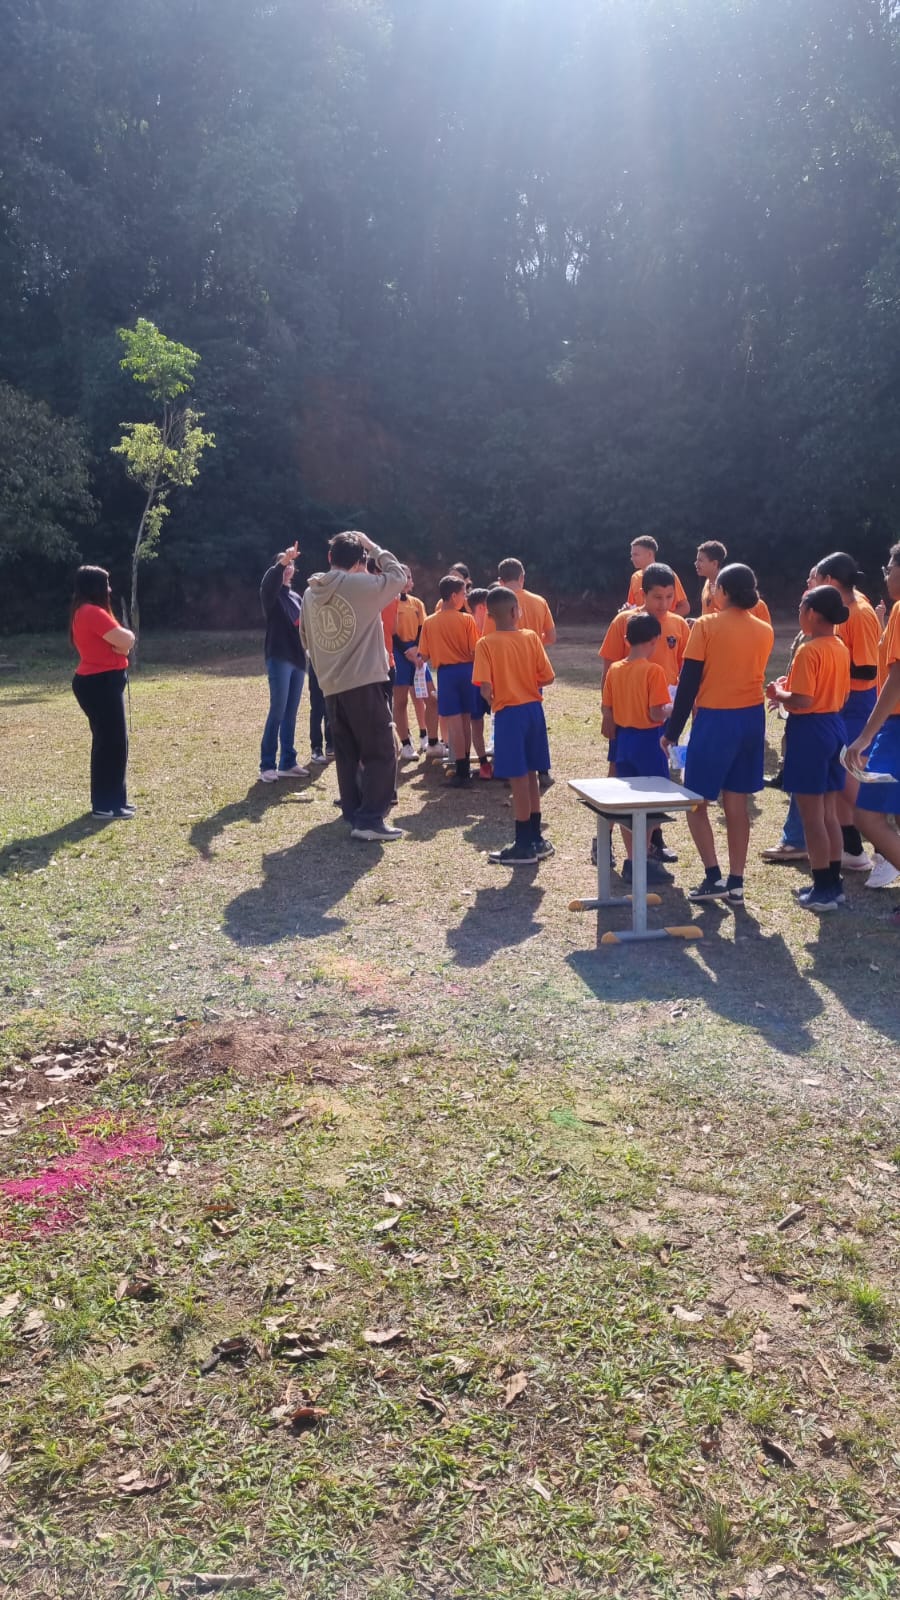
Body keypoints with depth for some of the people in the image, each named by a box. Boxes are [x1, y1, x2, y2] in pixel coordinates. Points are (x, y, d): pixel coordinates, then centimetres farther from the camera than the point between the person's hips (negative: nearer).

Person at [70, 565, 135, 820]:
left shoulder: (84, 612, 16)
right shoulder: (93, 613, -18)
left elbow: (117, 644, 17)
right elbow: (126, 641, -23)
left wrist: (120, 640, -4)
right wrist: (126, 635, -1)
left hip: (98, 682, 11)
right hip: (100, 684, -11)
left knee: (109, 741, 16)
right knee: (111, 742, -7)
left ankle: (110, 800, 23)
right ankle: (105, 806, -2)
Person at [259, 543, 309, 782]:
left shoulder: (296, 598, 20)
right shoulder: (271, 594, 0)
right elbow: (269, 581, -24)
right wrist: (282, 561, -40)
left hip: (298, 659, 7)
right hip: (279, 659, -7)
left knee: (290, 713, 8)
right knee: (277, 712, -12)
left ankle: (287, 763, 13)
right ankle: (267, 766, -9)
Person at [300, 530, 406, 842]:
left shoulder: (311, 592, 10)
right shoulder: (363, 585, -9)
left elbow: (306, 638, 20)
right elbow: (398, 574, 8)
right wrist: (372, 547, 14)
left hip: (331, 686, 7)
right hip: (363, 683, -7)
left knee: (347, 754, 16)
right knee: (380, 752, -2)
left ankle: (354, 814, 21)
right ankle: (370, 819, -9)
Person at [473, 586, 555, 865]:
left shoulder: (486, 644, -10)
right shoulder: (531, 637, -1)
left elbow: (485, 688, -17)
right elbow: (547, 677, -2)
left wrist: (492, 700, 4)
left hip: (508, 713, -4)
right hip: (533, 708, 4)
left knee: (518, 779, 0)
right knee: (531, 775, 15)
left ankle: (524, 846, 7)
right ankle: (535, 839, 25)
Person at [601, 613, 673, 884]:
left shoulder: (614, 669, 2)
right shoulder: (653, 670, -15)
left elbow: (607, 713, 6)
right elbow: (656, 714, -20)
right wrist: (672, 709, 0)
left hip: (624, 740, 6)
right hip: (648, 741, -6)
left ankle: (631, 861, 17)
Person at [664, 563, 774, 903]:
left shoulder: (706, 625, -9)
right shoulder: (765, 631, 4)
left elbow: (688, 681, -10)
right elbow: (749, 671, 13)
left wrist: (672, 730, -4)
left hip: (715, 720, -5)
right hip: (752, 719, 5)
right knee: (736, 804, 10)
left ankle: (713, 878, 2)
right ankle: (736, 883, 12)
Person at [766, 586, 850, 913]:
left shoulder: (808, 651, -18)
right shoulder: (841, 648, 10)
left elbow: (802, 701, -24)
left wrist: (778, 692, -5)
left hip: (810, 731, -9)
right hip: (835, 727, 9)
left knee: (811, 815, -1)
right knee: (829, 812, 15)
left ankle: (823, 889, 4)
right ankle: (833, 882, 21)